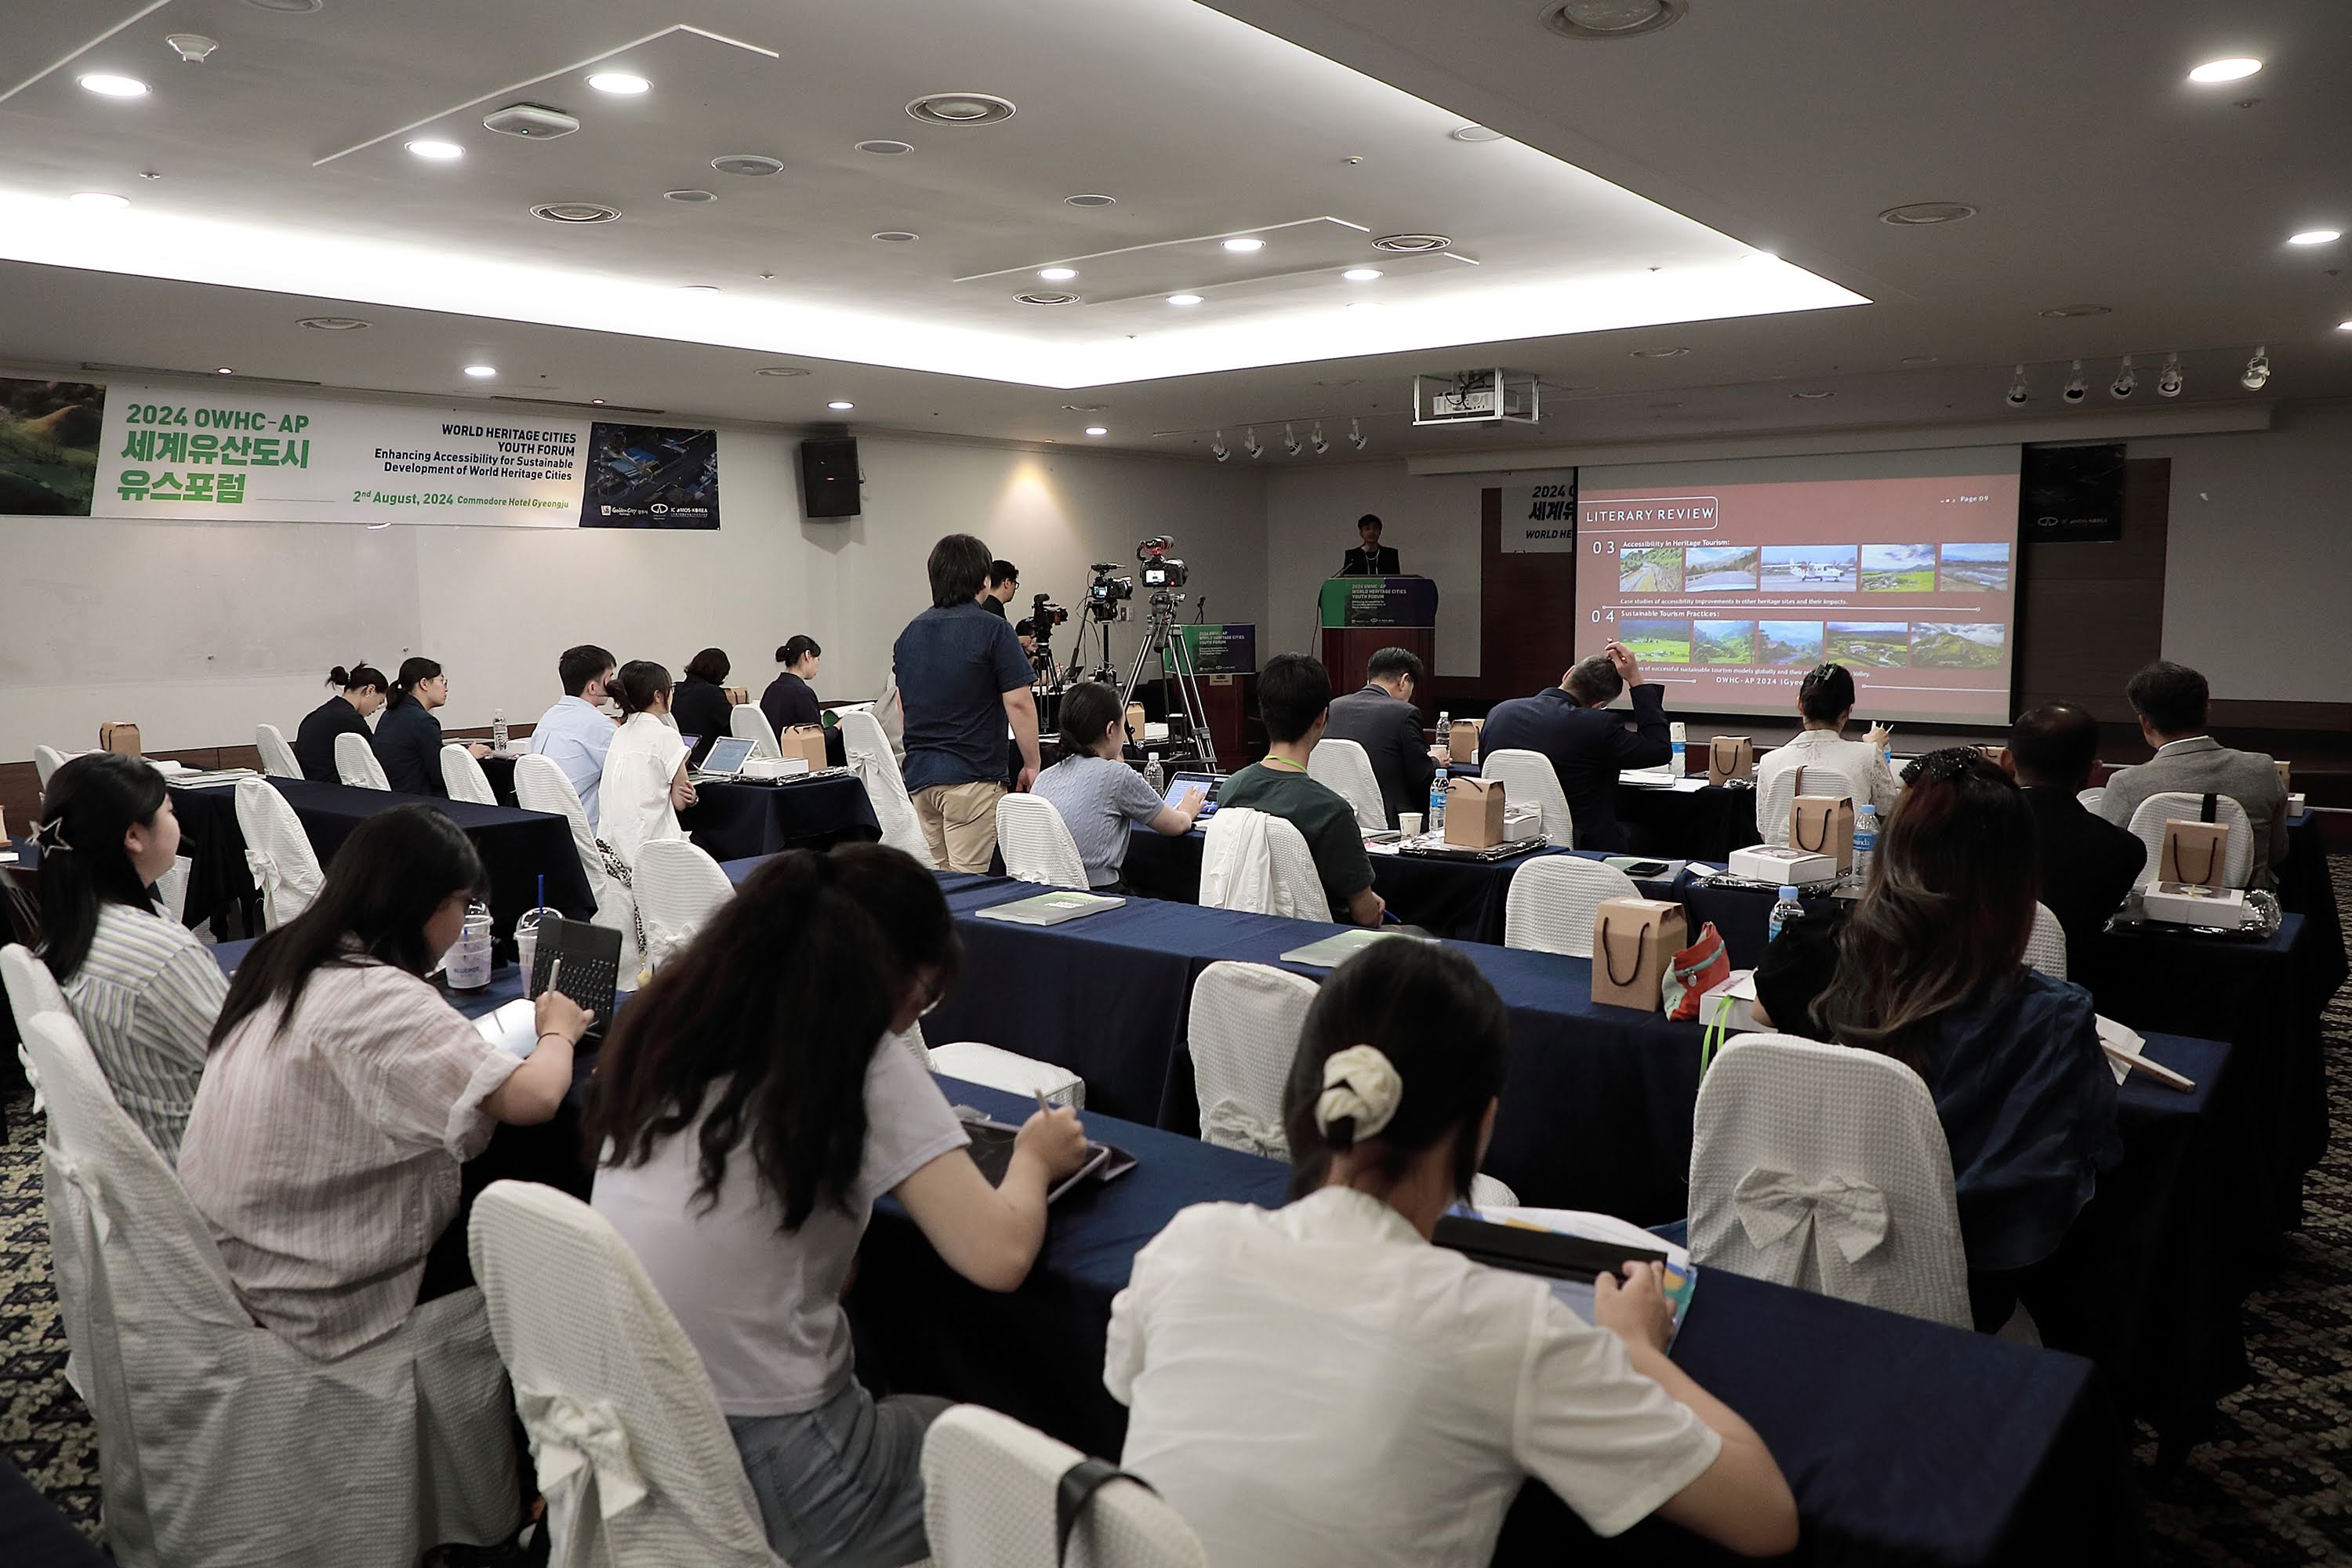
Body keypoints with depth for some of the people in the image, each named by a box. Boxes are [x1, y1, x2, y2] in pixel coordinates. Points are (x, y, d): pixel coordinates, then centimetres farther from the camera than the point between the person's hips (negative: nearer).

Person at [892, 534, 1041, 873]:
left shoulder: (910, 633, 12)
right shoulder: (993, 629, -9)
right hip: (972, 780, -7)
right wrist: (1032, 765, -4)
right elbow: (1018, 702, -12)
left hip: (918, 776, 7)